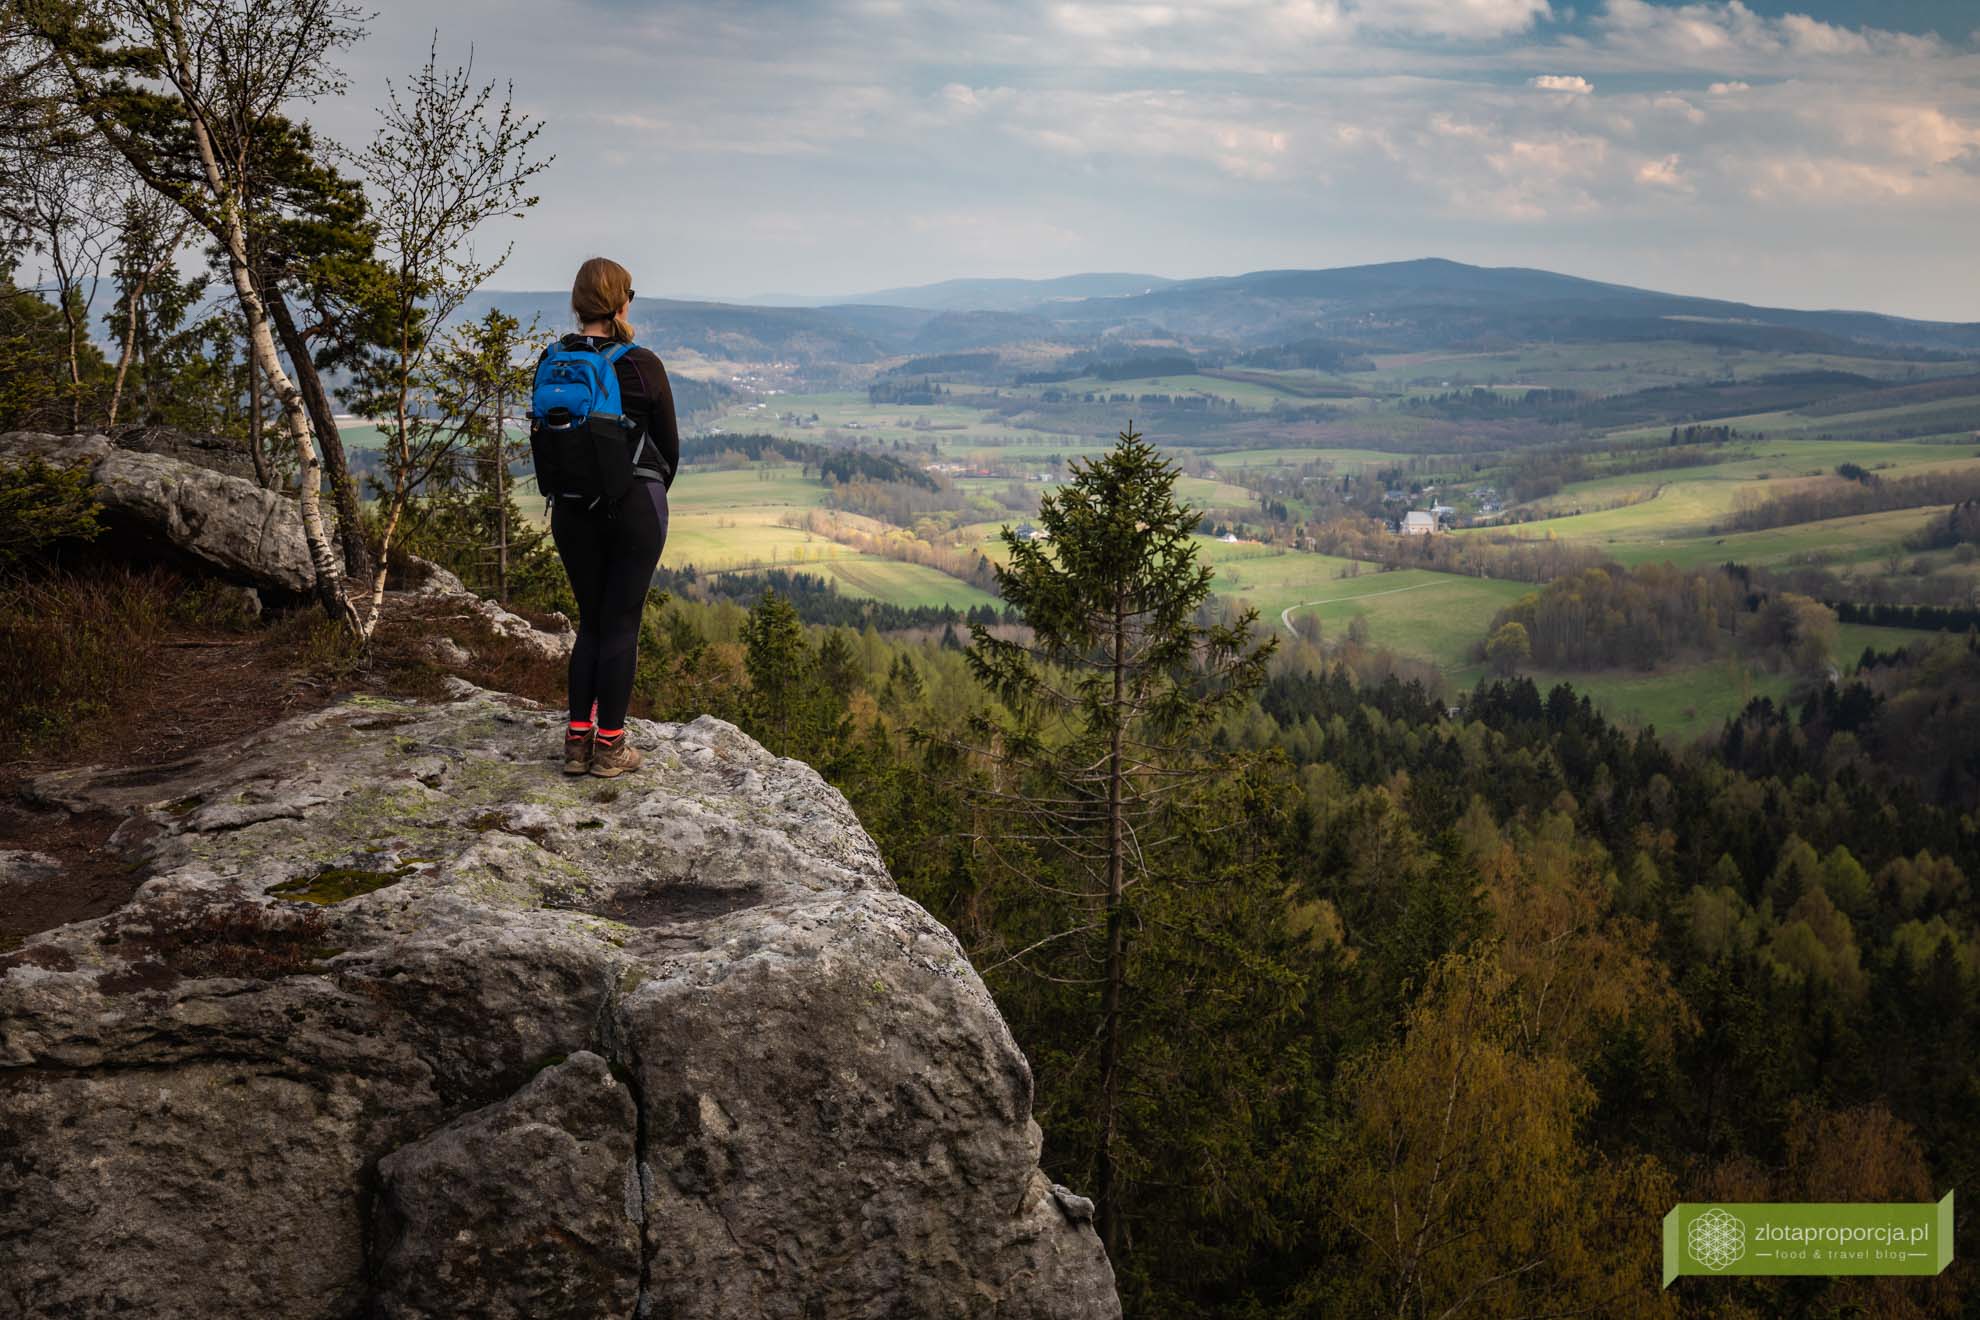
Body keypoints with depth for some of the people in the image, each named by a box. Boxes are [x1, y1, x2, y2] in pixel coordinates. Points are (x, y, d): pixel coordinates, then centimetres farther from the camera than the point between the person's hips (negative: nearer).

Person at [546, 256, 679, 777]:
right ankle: (610, 745, 7)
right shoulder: (641, 365, -12)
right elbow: (669, 443, -2)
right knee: (622, 622, 4)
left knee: (590, 620, 16)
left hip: (572, 509, 4)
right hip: (635, 508, -4)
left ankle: (578, 739, 14)